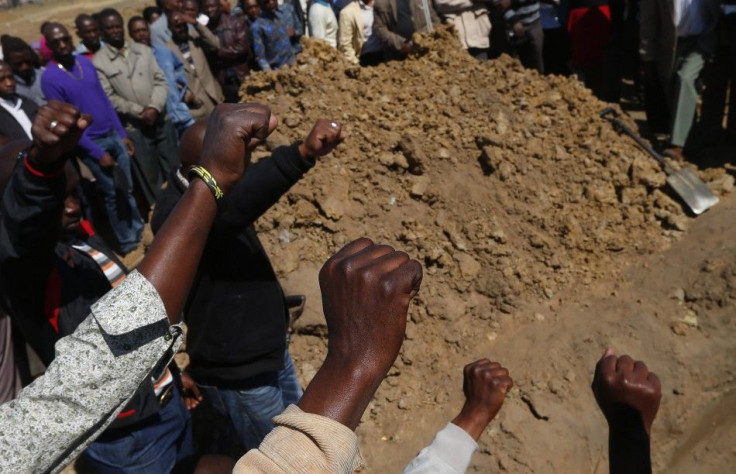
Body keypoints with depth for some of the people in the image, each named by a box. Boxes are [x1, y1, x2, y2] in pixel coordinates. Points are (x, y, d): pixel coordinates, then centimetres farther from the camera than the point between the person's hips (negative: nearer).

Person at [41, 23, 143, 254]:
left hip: (113, 135, 5)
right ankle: (128, 242, 21)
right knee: (113, 194, 6)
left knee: (127, 189, 13)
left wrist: (122, 134, 7)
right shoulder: (49, 78, -14)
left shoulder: (85, 62, 4)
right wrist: (97, 153, -15)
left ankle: (139, 231, 30)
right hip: (91, 143, -5)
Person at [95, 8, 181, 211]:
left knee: (174, 167, 11)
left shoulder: (143, 50, 7)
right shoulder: (99, 62, -3)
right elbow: (109, 97, -8)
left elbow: (161, 81, 2)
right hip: (133, 128, -3)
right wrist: (139, 112, -15)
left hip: (161, 120, 3)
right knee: (149, 175, 6)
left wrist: (154, 107, -13)